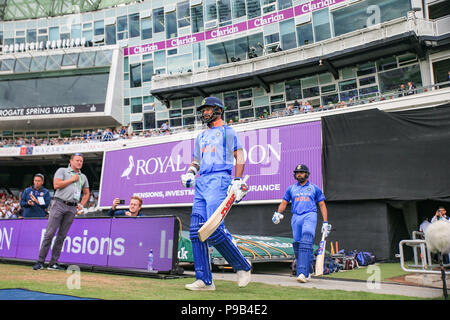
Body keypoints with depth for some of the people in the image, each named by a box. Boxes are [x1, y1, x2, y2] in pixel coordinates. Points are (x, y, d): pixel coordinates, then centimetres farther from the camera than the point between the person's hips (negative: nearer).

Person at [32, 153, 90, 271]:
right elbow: (56, 185, -8)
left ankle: (53, 263, 7)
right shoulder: (62, 171, 8)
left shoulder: (83, 177, 20)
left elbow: (86, 193, 27)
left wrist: (81, 205, 12)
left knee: (62, 236, 3)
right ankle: (40, 261, -1)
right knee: (49, 234, -7)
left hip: (72, 208, 4)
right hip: (59, 204, -4)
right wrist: (72, 179, -2)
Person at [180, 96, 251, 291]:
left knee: (213, 229, -20)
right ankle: (204, 280, 1)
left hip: (219, 180, -7)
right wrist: (190, 173, 10)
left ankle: (242, 267, 0)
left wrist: (238, 182, -12)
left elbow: (239, 157, -1)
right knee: (196, 230, -4)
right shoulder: (201, 136, 28)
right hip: (202, 182, 7)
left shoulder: (228, 131, 8)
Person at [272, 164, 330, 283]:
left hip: (310, 216, -3)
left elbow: (322, 205, 13)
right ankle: (305, 273, 14)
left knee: (306, 241, -22)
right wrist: (278, 213, -5)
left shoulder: (314, 188, 14)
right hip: (296, 217, 4)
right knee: (297, 245, 0)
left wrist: (325, 222, 4)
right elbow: (284, 203, 16)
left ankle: (303, 273, -30)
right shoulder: (291, 188, 20)